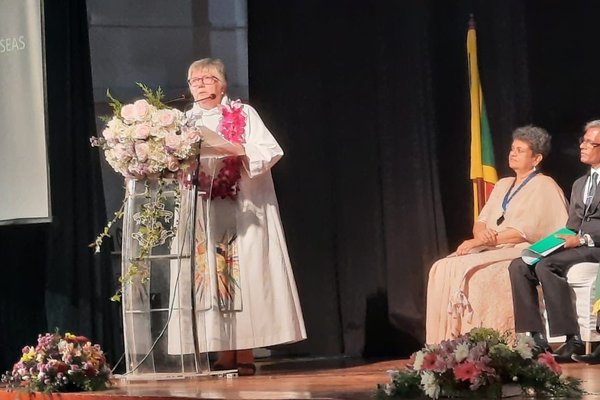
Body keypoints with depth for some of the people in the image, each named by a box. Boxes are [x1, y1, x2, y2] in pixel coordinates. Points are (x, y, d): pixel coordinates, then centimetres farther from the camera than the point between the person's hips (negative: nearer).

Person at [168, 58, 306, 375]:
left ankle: (245, 355, -5)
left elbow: (271, 151, -4)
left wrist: (237, 150, -18)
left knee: (241, 276, -6)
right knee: (211, 278, -1)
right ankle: (225, 356, 1)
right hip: (200, 214, 4)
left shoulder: (243, 114, 5)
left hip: (241, 211, -4)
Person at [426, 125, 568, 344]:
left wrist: (479, 242, -18)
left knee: (474, 273, -32)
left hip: (522, 252, -7)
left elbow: (525, 231, -14)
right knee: (443, 269, -16)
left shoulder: (544, 187, -3)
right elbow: (480, 222, 16)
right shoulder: (503, 185, 22)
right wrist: (482, 232, -10)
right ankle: (449, 340, -22)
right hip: (492, 250, 8)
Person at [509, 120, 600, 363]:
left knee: (546, 266, -31)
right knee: (519, 266, -12)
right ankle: (535, 337, -16)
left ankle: (574, 341, -28)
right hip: (579, 245, 8)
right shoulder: (579, 184, 25)